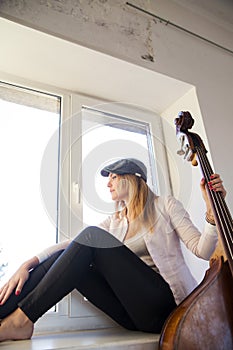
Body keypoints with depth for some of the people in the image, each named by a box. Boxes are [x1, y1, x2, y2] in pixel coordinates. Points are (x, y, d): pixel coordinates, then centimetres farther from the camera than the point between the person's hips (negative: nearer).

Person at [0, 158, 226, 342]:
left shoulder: (165, 205, 5)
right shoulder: (115, 221, 17)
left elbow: (201, 250, -4)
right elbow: (70, 245, 5)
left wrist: (212, 210, -20)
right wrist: (28, 265, -8)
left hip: (163, 304, -4)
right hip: (133, 313, 5)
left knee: (92, 235, -21)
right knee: (66, 257, -15)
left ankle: (22, 319, -23)